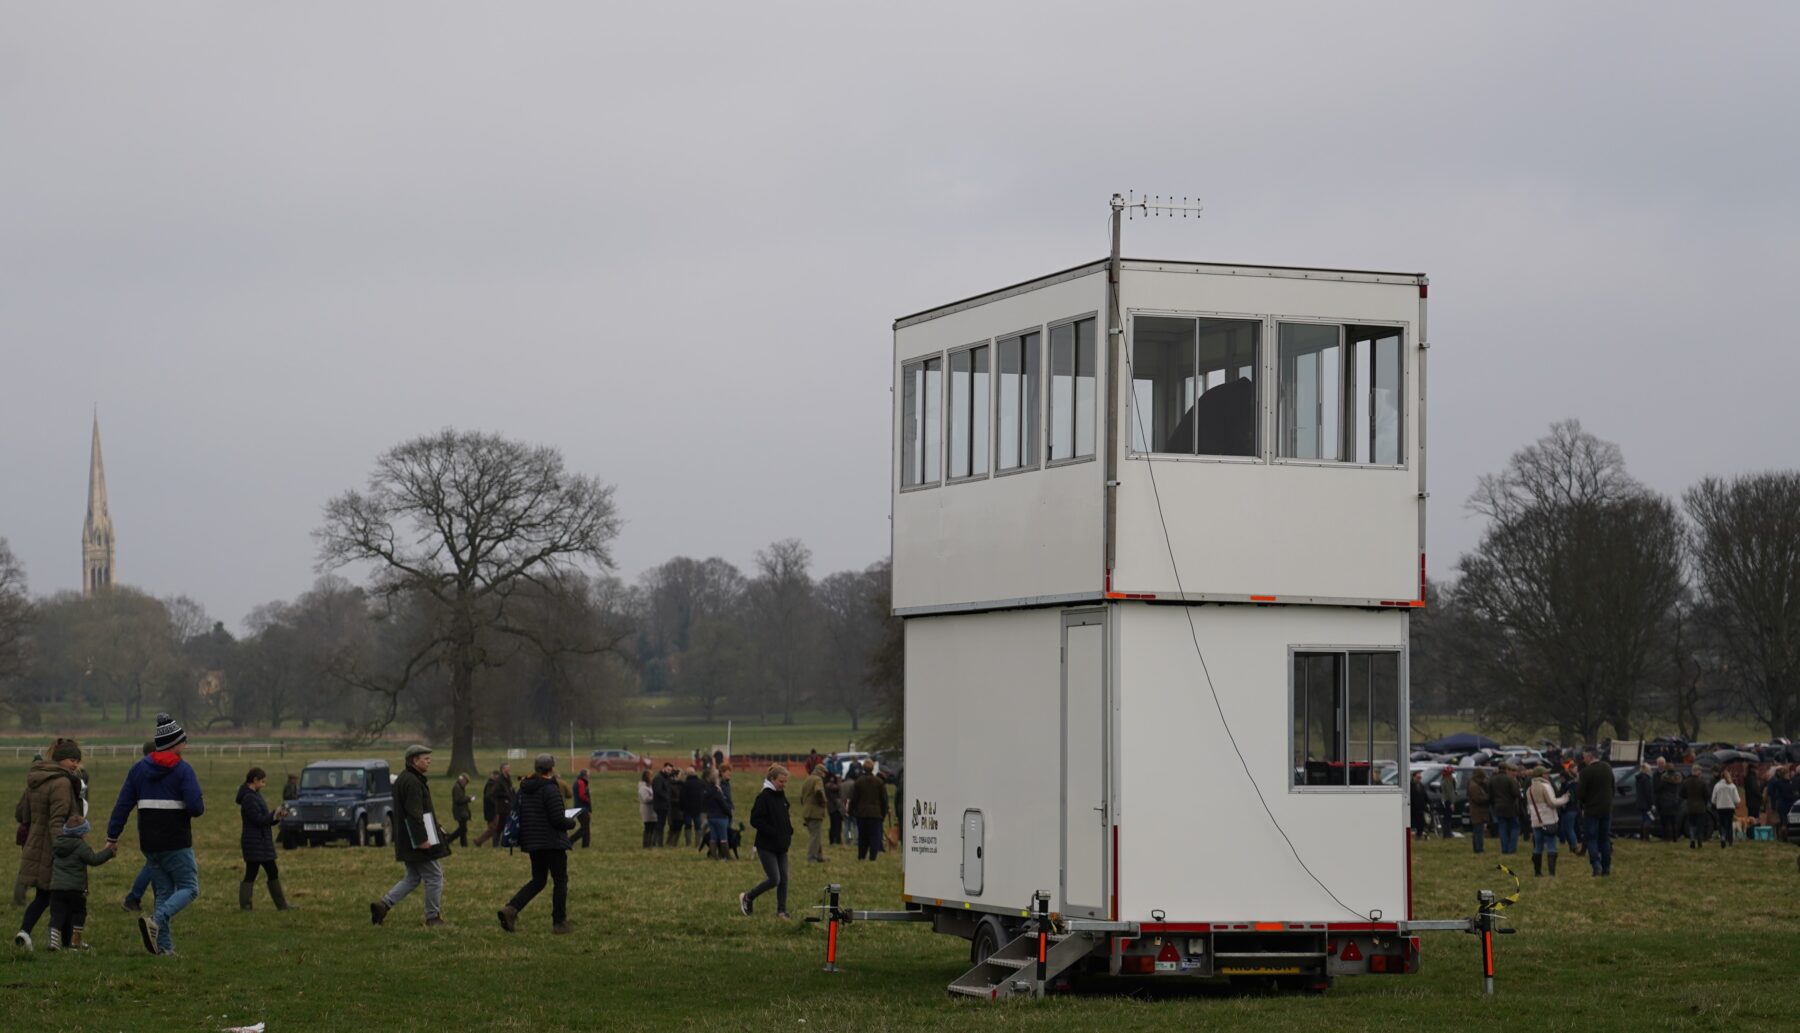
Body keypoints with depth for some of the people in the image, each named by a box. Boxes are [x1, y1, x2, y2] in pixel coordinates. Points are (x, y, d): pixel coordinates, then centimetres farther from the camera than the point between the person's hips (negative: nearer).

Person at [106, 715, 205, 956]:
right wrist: (201, 805, 8)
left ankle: (164, 946, 4)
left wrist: (112, 837, 10)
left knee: (163, 891, 13)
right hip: (176, 843, -6)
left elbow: (123, 805, 7)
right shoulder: (183, 770, -8)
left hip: (149, 844, 6)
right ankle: (155, 920, -23)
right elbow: (196, 807, -16)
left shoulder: (139, 769, 8)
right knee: (189, 887, 2)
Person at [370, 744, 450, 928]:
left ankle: (383, 904, 5)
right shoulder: (413, 782, -18)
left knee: (412, 878, 16)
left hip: (407, 841, 10)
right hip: (418, 838, -10)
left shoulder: (402, 779, 16)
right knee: (434, 876, 1)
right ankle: (433, 917, 7)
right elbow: (414, 813, -25)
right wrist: (422, 839, -25)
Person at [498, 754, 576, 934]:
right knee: (560, 881, 6)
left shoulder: (524, 789, 7)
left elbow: (518, 815, 13)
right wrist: (572, 822, 0)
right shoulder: (550, 789, -17)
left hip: (532, 843, 7)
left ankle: (511, 909, -4)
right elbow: (558, 820, -20)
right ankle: (559, 923, 9)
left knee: (538, 881, 15)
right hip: (553, 843, -7)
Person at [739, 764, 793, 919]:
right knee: (774, 879, -8)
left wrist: (789, 832, 7)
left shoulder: (781, 796, 10)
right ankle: (747, 898, 11)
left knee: (784, 879, 5)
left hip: (781, 846, 8)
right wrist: (774, 833, -21)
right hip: (767, 846, -8)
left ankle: (781, 910, 13)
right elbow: (755, 820, -19)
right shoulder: (764, 797, -15)